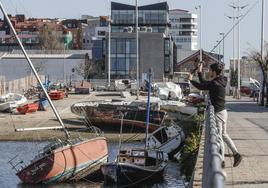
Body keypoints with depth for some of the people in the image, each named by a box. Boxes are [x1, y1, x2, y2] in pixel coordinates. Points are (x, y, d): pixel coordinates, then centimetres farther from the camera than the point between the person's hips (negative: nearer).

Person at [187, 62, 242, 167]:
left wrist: (191, 80, 3)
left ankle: (221, 161, 8)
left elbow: (201, 86, -12)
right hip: (223, 112, 10)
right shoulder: (219, 82, 7)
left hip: (218, 113, -10)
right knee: (223, 135, 19)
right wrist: (199, 72, 21)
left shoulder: (215, 84, -21)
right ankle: (236, 154, 15)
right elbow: (204, 84, 19)